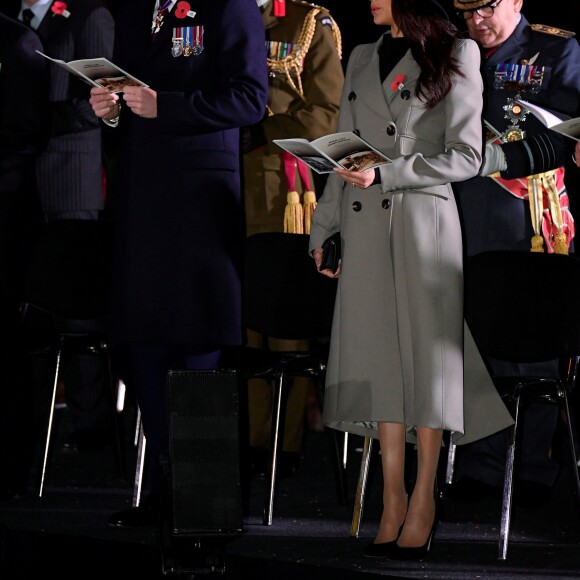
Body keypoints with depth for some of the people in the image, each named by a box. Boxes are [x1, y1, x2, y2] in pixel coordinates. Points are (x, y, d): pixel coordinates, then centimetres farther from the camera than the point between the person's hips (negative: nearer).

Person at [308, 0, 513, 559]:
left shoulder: (454, 55, 1)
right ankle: (392, 501, 3)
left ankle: (424, 499, 4)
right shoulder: (362, 58, 17)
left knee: (425, 350, -3)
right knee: (380, 356, 1)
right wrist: (324, 228, 15)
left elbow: (465, 156, -6)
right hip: (365, 226, 4)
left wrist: (384, 174, -13)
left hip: (425, 222, -4)